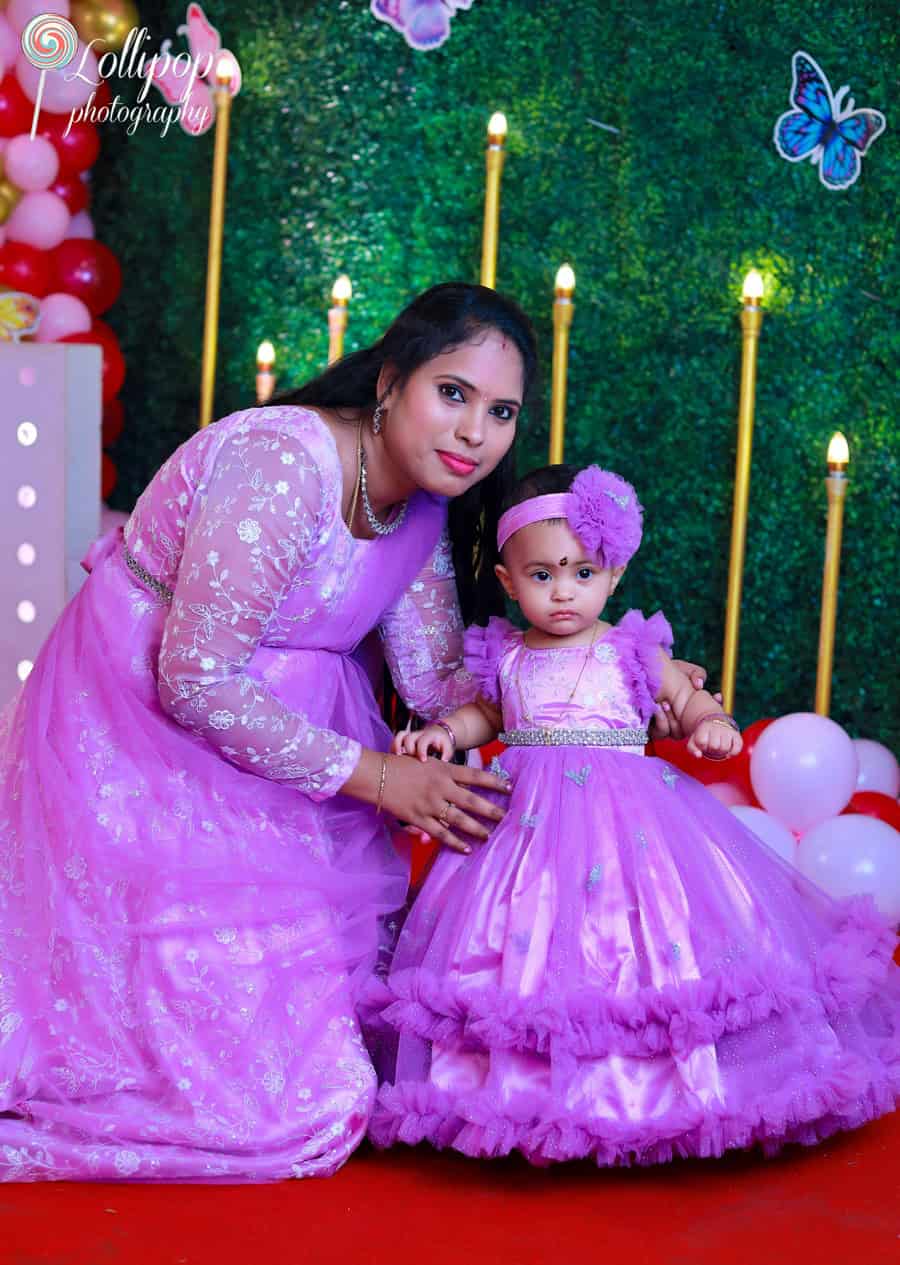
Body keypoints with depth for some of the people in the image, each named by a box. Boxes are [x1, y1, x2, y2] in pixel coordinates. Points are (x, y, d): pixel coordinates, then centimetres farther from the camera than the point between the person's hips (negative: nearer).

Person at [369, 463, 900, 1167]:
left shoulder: (633, 653, 2)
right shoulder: (506, 658, 9)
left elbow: (688, 697, 13)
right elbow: (486, 715, 26)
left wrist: (712, 725, -8)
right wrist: (445, 733, 8)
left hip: (624, 813, -2)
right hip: (530, 816, 2)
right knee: (528, 940, -3)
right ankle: (520, 1077, 7)